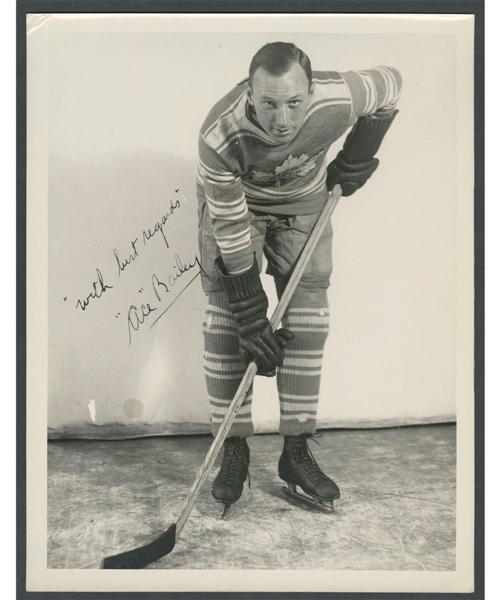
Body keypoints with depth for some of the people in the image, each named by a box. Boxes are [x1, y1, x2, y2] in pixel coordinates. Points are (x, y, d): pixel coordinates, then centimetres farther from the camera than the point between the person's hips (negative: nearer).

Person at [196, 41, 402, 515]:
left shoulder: (339, 99, -31)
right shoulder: (219, 138, -36)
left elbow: (390, 85, -7)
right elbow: (230, 229, -29)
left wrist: (355, 161, -4)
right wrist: (251, 320, -27)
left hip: (304, 203, 2)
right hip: (233, 201, -1)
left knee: (306, 318, -6)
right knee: (226, 317, -10)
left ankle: (296, 453, 5)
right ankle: (234, 448, 5)